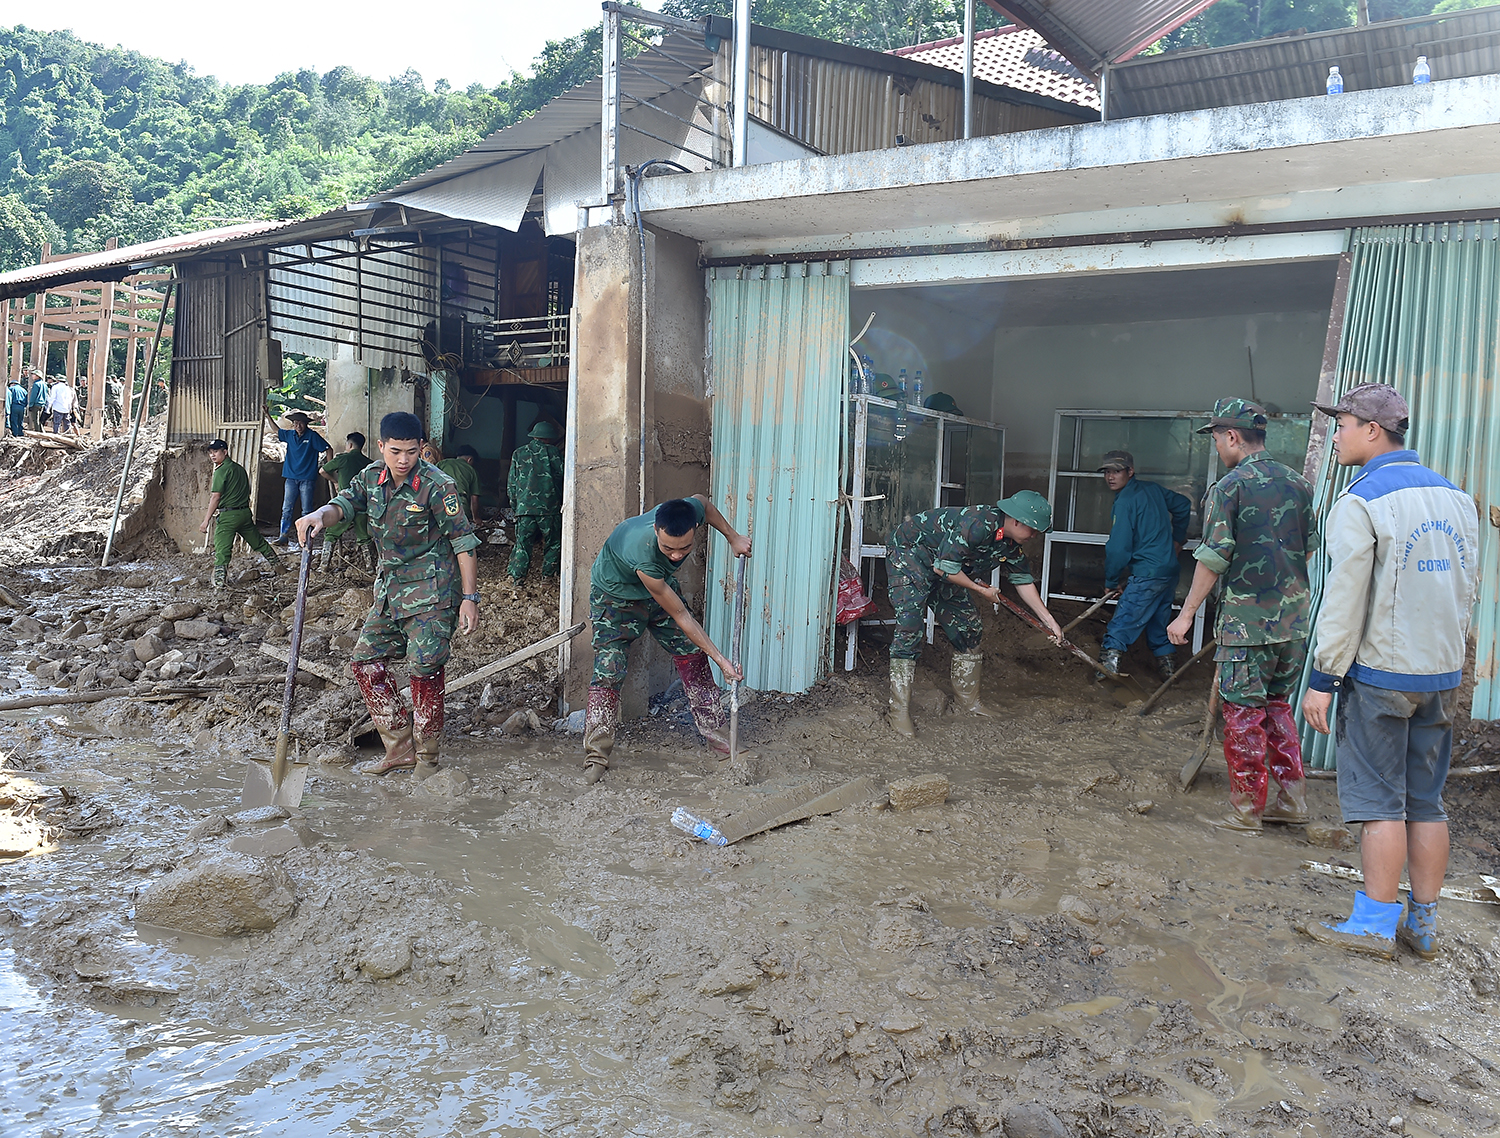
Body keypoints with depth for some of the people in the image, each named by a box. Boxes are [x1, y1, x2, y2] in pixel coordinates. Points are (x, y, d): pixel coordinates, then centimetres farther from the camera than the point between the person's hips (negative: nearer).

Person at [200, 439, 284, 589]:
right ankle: (277, 565, 32)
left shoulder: (221, 471, -10)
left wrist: (207, 519, -10)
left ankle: (219, 582, -12)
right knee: (259, 543, 21)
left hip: (227, 515, -7)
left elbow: (215, 497, -14)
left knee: (221, 550, -7)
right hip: (245, 513, 7)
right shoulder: (240, 468, 13)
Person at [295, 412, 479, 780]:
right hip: (390, 587, 7)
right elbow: (345, 503, -5)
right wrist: (319, 515, -31)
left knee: (425, 667, -9)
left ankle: (427, 757, 6)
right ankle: (400, 749, 15)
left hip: (431, 590, -7)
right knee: (366, 660, 6)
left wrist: (469, 598, -16)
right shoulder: (371, 477, 4)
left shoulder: (436, 485, -15)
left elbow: (463, 541, -14)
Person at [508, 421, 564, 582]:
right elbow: (562, 478, 0)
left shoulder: (519, 453, 10)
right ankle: (548, 574, 8)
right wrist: (562, 501, 11)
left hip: (524, 507, 2)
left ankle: (517, 576, 1)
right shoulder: (554, 452, 1)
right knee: (552, 543, 10)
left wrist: (514, 505, 18)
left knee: (523, 543, 6)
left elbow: (511, 483, 11)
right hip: (550, 508, -2)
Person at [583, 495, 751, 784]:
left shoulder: (691, 511, -32)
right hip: (615, 595, -6)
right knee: (607, 671, -14)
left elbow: (702, 501, -2)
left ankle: (713, 731, 16)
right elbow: (680, 616, -34)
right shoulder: (645, 557, -45)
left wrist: (732, 537, -4)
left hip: (661, 585, 6)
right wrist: (721, 660, -30)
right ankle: (596, 756, -5)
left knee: (692, 654, 3)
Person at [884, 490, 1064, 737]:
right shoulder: (978, 525, -33)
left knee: (969, 628, 8)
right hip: (908, 554, -9)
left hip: (943, 568, 10)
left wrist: (1049, 621, 7)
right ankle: (899, 710, -17)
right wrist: (982, 590, -16)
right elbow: (945, 568, -30)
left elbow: (1023, 580, 9)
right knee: (909, 626, -20)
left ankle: (966, 698, 22)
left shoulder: (1010, 545, -3)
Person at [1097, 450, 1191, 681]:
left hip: (1147, 574, -9)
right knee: (1159, 620, 20)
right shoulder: (1152, 489, 11)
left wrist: (1111, 581, -4)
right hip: (1170, 570, 9)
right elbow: (1183, 505, 27)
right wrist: (1177, 539, 36)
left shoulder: (1125, 502, -13)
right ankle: (1167, 667, 28)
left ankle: (1109, 663, -15)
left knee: (1121, 625, -8)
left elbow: (1119, 548, -15)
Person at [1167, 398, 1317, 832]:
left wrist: (1187, 614, -8)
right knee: (1277, 705, 19)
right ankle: (1293, 799, 19)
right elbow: (1310, 546, 18)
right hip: (1295, 619, 6)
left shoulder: (1228, 487, -10)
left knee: (1244, 713, 3)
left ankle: (1247, 808, 9)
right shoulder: (1298, 484, 9)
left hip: (1247, 619, -6)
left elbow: (1213, 558, -13)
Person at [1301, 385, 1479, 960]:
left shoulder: (1361, 503, -13)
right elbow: (1467, 588, 14)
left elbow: (1345, 600, -16)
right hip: (1443, 675, 7)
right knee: (1426, 801, 12)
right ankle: (1423, 923, 19)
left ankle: (1376, 923, 7)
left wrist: (1323, 678, -11)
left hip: (1380, 674, -7)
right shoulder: (1456, 498, 10)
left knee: (1380, 801, 0)